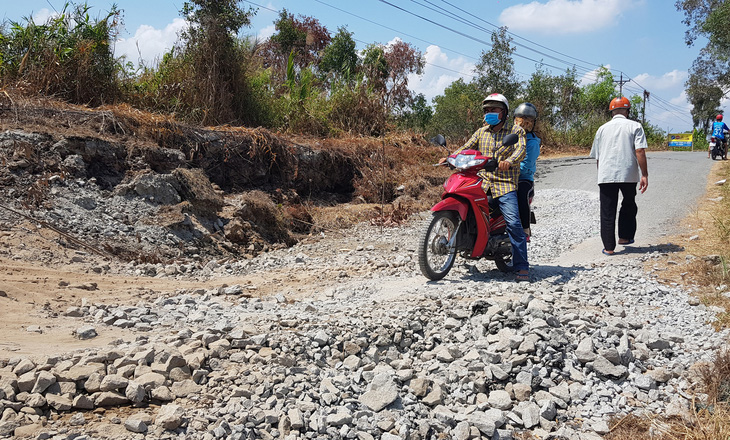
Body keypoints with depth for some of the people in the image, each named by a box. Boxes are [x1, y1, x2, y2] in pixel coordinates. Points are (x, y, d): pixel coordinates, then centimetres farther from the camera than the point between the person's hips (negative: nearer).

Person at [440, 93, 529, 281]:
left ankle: (522, 267, -13)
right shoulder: (481, 132, 20)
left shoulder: (516, 131, 6)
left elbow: (521, 149, -12)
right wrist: (450, 158, -8)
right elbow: (466, 148, 12)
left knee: (513, 223, -18)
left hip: (505, 184, -5)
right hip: (482, 181, 5)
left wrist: (509, 161, -34)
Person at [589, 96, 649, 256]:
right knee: (629, 205, 22)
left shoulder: (602, 128, 14)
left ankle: (609, 247, 2)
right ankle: (625, 237, 23)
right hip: (629, 175, -1)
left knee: (607, 212, 3)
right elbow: (640, 151, -7)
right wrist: (644, 175, -7)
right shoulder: (634, 126, 6)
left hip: (606, 176, 1)